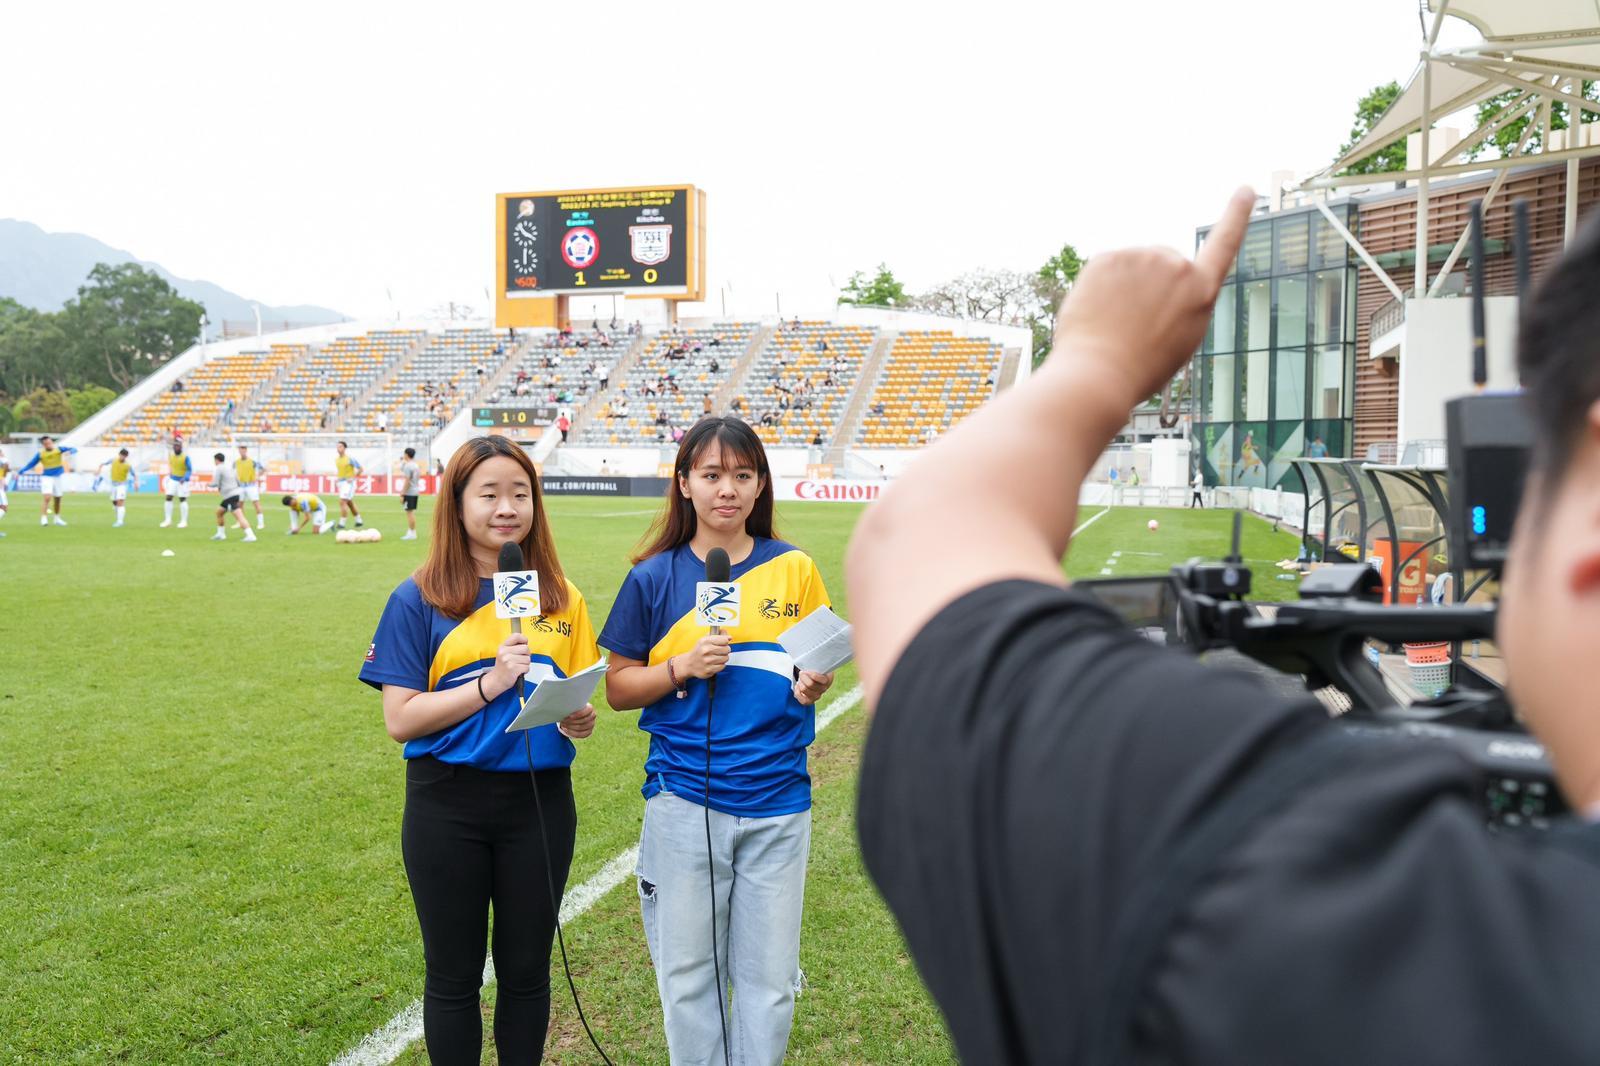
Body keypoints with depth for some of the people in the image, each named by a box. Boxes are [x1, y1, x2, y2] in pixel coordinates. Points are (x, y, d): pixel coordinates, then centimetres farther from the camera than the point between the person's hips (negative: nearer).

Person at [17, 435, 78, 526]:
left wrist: (69, 452, -33)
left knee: (58, 499, 13)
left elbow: (74, 450, -10)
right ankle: (43, 518, -20)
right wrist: (20, 472, -3)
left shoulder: (59, 449, -3)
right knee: (47, 497, -20)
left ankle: (57, 518, 29)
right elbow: (30, 464, 3)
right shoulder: (40, 454, -4)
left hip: (57, 477, 3)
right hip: (46, 477, -3)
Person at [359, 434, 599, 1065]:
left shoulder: (560, 599, 4)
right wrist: (490, 684, -20)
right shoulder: (419, 600, -5)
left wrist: (580, 720, -11)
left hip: (540, 801, 3)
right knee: (454, 974, 12)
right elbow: (400, 719, -9)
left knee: (527, 970, 15)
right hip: (450, 806, -2)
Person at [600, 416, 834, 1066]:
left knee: (769, 977, 9)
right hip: (684, 801, 0)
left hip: (777, 800, 1)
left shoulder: (793, 568, 2)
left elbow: (819, 665, 12)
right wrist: (683, 667, -14)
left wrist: (814, 686, -11)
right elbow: (618, 688, 3)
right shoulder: (654, 578, 0)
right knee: (688, 975, 10)